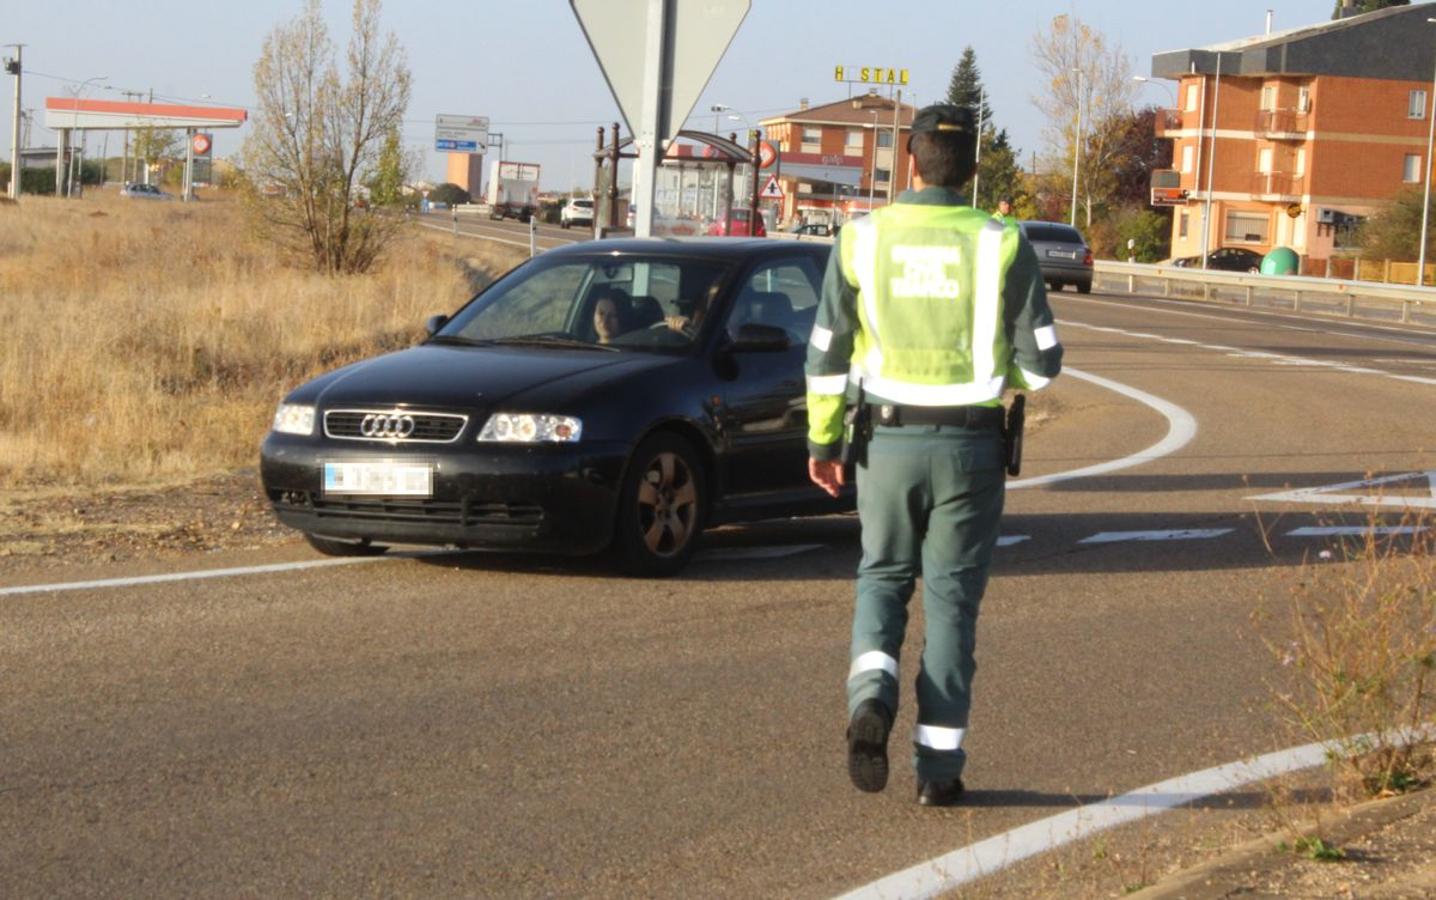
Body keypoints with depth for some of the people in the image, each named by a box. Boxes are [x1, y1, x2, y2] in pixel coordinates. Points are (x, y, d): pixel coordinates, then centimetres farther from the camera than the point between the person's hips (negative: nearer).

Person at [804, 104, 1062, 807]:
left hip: (886, 441, 1)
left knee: (883, 578, 18)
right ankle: (938, 766, 7)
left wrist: (822, 439, 12)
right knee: (952, 598, 8)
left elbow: (827, 352, 0)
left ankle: (871, 700, -9)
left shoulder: (863, 239, -3)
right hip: (969, 446, -1)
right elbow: (1042, 362, -5)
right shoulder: (1001, 244, -6)